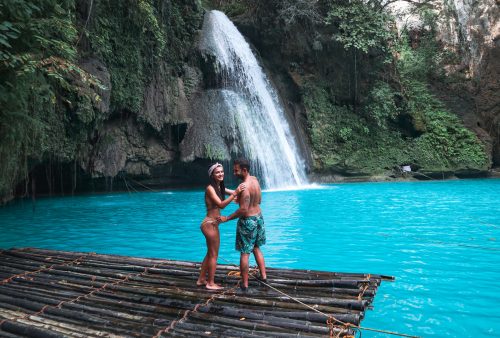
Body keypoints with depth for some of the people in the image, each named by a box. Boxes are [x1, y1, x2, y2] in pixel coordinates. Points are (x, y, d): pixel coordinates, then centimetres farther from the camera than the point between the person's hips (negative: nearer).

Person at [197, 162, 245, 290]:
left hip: (213, 224, 9)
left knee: (210, 253, 19)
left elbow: (234, 193, 13)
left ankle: (201, 279, 31)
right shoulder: (210, 188, -18)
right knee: (214, 255, 2)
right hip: (210, 224, -9)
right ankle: (210, 283, 14)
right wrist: (235, 193, -32)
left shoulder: (220, 187, 9)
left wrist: (239, 191, -8)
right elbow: (221, 205, -26)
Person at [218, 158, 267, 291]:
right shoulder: (255, 179, 2)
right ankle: (263, 275, 27)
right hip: (259, 217, 9)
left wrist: (226, 218, -19)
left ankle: (244, 284, 11)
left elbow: (243, 210, -27)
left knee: (244, 253, 3)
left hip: (248, 221, -9)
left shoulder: (244, 186, -24)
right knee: (256, 248, 23)